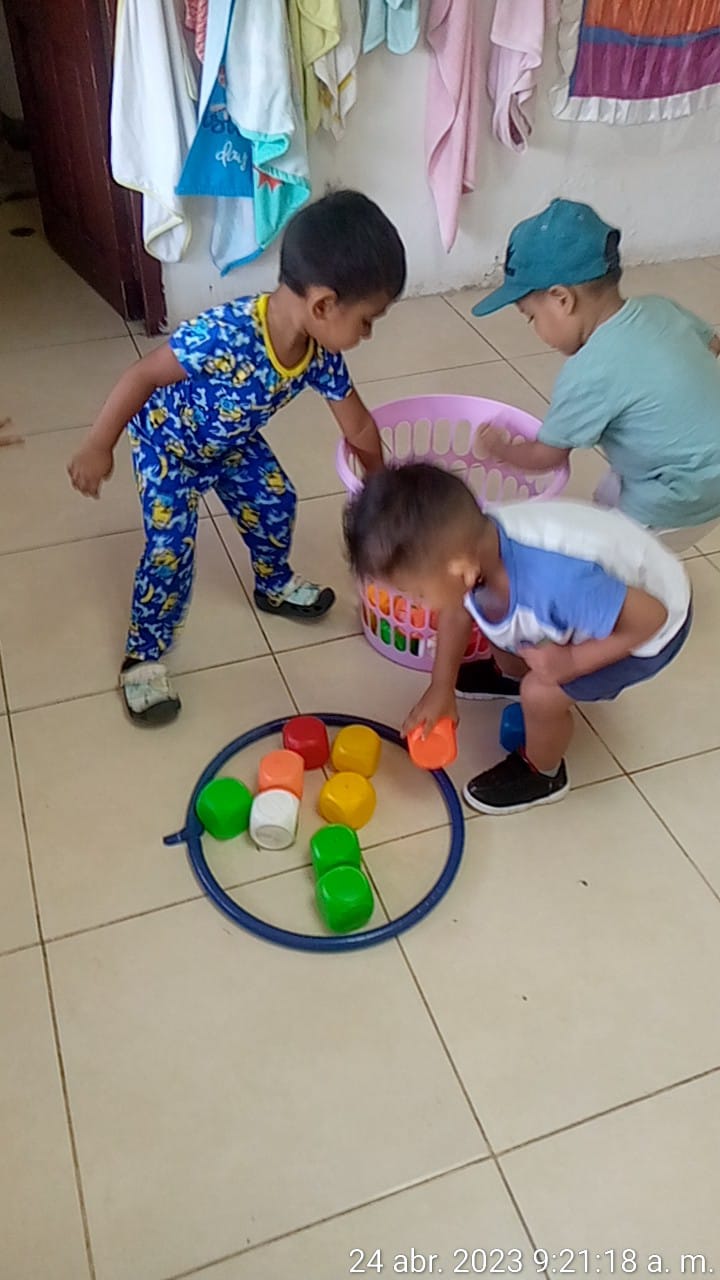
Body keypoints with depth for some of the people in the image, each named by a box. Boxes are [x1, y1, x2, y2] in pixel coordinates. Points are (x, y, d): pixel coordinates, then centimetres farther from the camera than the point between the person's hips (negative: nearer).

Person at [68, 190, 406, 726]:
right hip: (168, 442, -6)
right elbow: (143, 377, -32)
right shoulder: (225, 335, -44)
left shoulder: (321, 354, -22)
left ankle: (275, 586, 43)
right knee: (171, 546, -9)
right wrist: (98, 448, -26)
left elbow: (359, 427, -5)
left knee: (275, 503, 14)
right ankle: (144, 657, 7)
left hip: (232, 442, 6)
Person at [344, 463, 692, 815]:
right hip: (604, 592, 7)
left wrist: (571, 661, -26)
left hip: (644, 625, -6)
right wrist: (442, 686, 6)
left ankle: (541, 774, 19)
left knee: (541, 694, -13)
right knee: (494, 620, 12)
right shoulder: (472, 540, -24)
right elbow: (458, 609, -1)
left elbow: (651, 618, -33)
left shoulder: (555, 583, -47)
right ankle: (515, 676, 45)